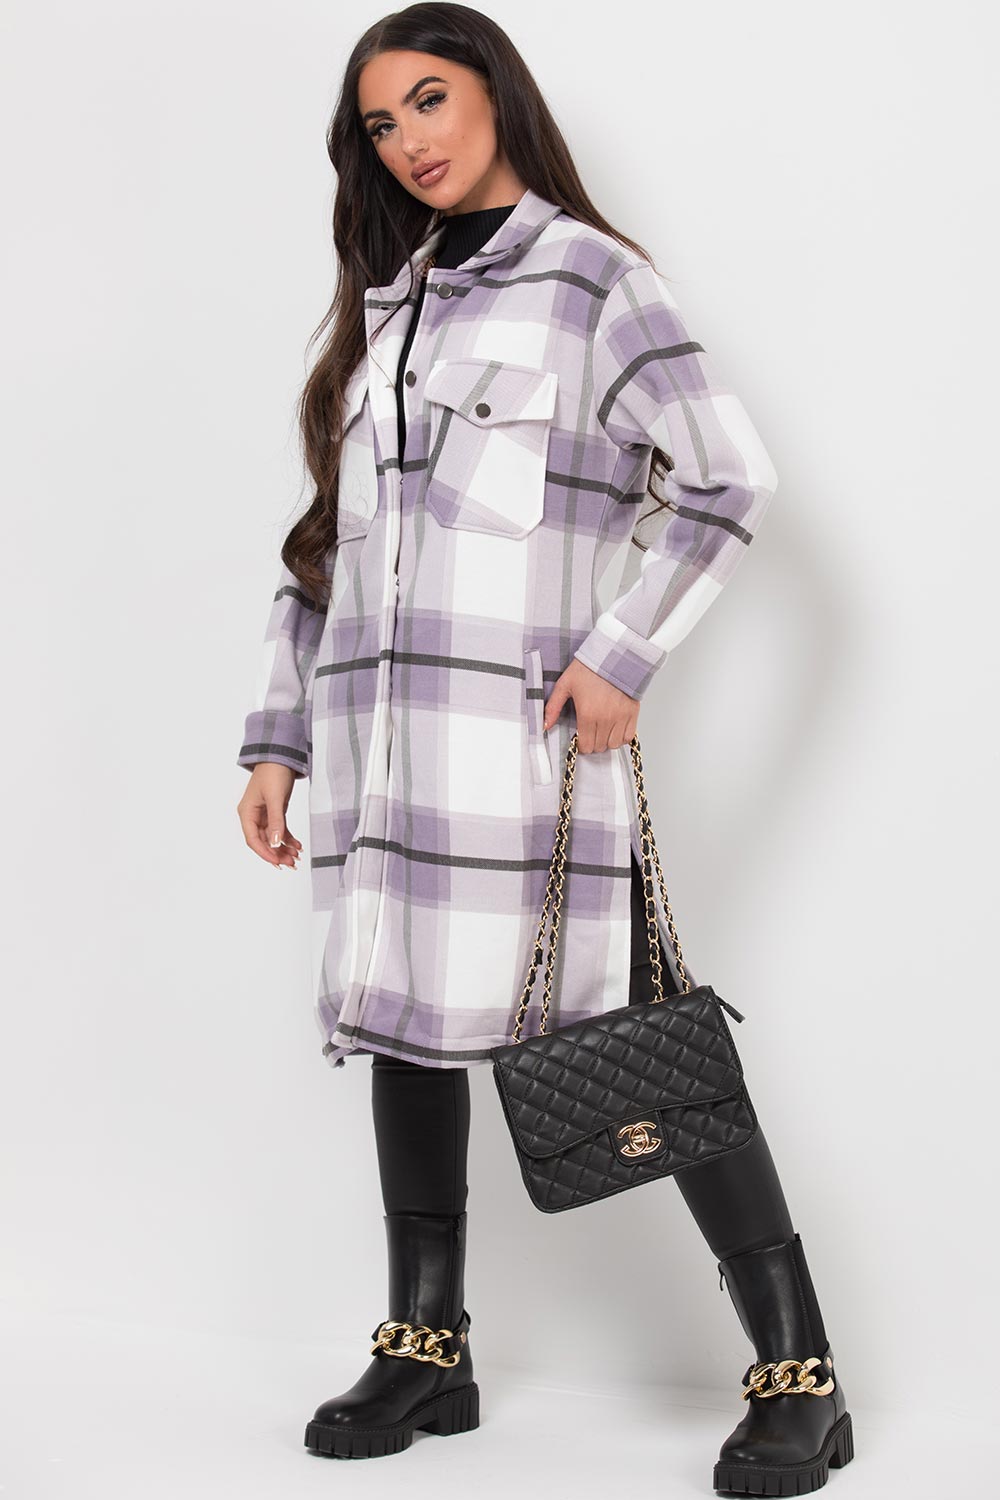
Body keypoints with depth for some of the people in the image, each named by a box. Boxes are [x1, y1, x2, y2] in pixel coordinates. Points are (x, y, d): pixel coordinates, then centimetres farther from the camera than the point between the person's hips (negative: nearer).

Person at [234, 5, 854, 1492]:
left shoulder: (591, 280, 1)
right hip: (379, 728, 7)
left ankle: (799, 1378, 0)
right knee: (405, 1016, 9)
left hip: (522, 726, -7)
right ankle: (427, 1351, 22)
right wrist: (278, 735, 14)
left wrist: (622, 655, -15)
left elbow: (729, 475, -9)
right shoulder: (383, 309, 20)